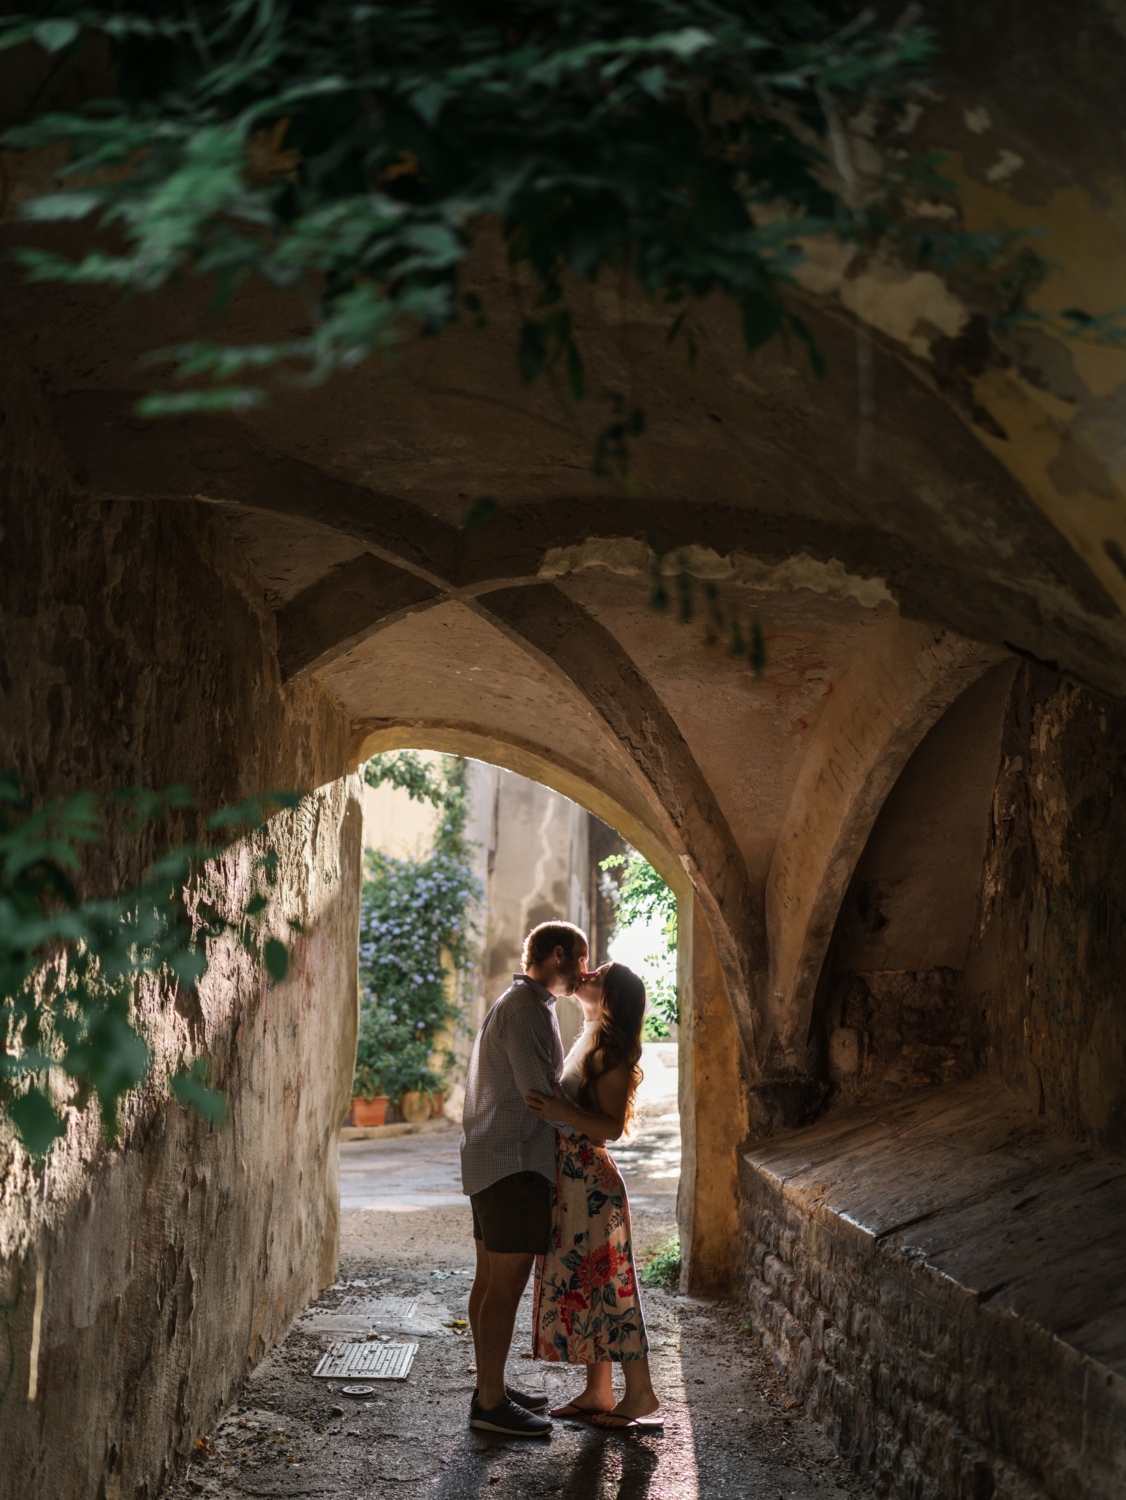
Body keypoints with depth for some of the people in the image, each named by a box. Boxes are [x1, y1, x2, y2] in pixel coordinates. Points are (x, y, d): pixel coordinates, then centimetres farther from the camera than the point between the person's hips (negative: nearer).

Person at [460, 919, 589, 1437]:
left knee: (491, 1279, 14)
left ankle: (490, 1388, 21)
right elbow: (540, 1094, -18)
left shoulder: (516, 1003, 19)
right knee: (507, 1282, -6)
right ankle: (490, 1403, -2)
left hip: (490, 1161, 11)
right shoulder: (527, 1007, -15)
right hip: (514, 1163, -11)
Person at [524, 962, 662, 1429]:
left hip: (592, 1181, -9)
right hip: (569, 1180, 9)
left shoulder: (609, 1053, -14)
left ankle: (641, 1394, 5)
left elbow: (613, 1125, -21)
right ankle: (597, 1391, 21)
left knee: (604, 1286, -3)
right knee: (579, 1285, 13)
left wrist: (563, 1114, -33)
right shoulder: (586, 1043, 13)